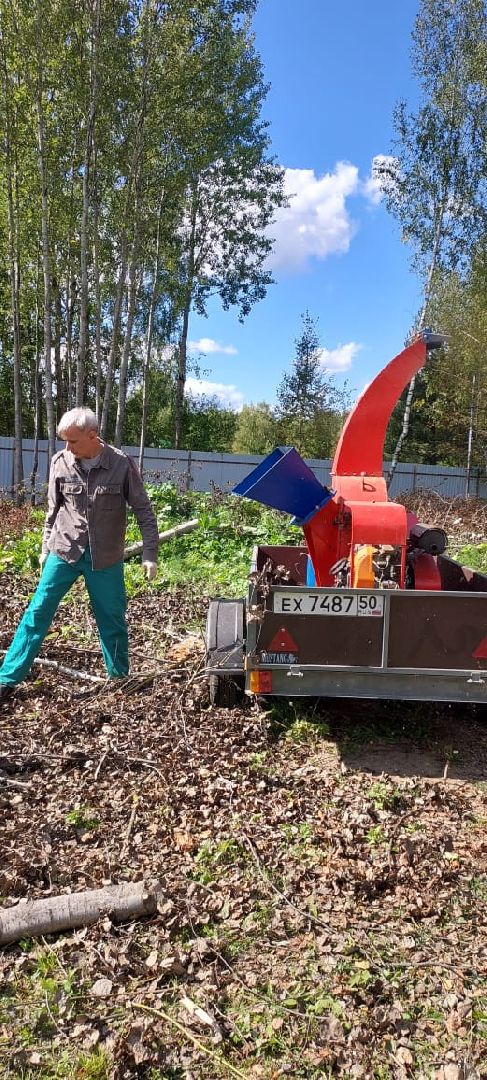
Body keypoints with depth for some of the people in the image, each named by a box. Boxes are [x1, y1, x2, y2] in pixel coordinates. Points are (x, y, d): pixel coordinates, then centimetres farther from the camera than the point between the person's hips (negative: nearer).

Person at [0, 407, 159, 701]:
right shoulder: (60, 462, -5)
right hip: (63, 552, 2)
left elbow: (144, 510, -5)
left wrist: (150, 553, -7)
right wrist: (46, 548, 13)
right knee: (37, 613, 1)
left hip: (106, 559, -1)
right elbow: (54, 509, 8)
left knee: (113, 620, 8)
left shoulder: (122, 464, -12)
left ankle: (120, 680, 27)